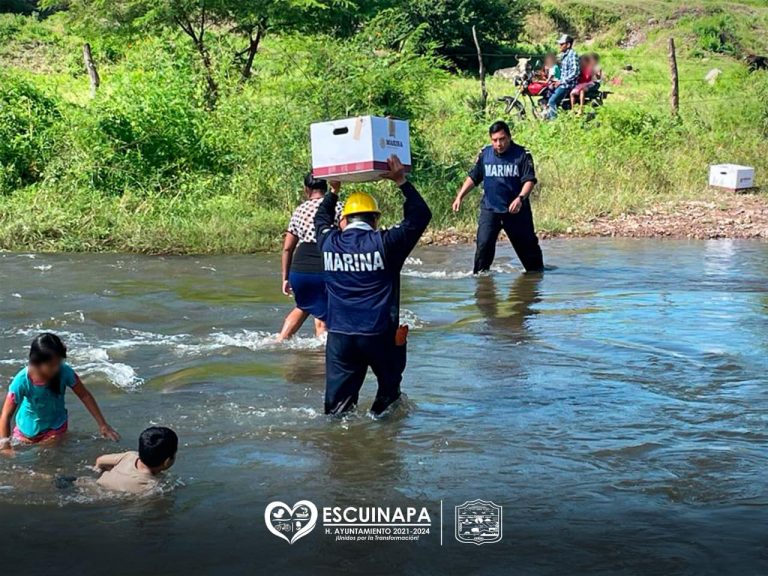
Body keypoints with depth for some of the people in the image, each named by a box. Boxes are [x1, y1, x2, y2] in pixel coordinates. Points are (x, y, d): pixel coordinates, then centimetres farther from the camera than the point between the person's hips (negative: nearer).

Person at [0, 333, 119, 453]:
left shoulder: (64, 372, -30)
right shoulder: (22, 381, -34)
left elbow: (85, 396, -17)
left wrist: (103, 425, -14)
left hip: (56, 425, 1)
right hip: (29, 428, 0)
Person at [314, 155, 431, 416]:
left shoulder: (329, 242, 2)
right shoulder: (385, 243, -8)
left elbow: (321, 219, 26)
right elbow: (421, 215, 2)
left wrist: (334, 190, 35)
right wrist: (401, 182, 5)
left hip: (339, 335, 2)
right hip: (380, 334, -2)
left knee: (337, 403, 6)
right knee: (389, 387, 21)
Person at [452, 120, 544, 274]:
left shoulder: (522, 154, -7)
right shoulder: (484, 154, 2)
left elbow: (529, 180, -12)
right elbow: (473, 178, 12)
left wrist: (520, 198, -28)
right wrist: (460, 197, 5)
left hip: (516, 210, -1)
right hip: (489, 209, 1)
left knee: (527, 244, 11)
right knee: (484, 243, -13)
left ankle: (537, 270, 32)